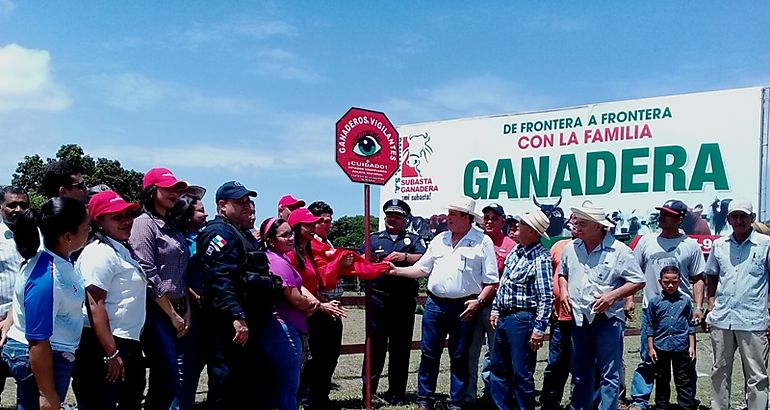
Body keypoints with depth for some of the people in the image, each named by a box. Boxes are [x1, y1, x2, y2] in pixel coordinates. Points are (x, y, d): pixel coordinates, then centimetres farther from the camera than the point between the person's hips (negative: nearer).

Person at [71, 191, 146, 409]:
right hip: (104, 347, -10)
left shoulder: (121, 250, 15)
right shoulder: (100, 252, -15)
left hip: (127, 344, 10)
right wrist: (111, 354, -24)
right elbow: (95, 306, -22)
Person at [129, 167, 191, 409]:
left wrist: (186, 311, 7)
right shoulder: (144, 224, -6)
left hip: (177, 312, 8)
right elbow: (148, 275, -14)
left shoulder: (172, 228, 18)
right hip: (157, 312, -8)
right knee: (168, 382, -9)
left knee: (164, 381, 11)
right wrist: (172, 315, -11)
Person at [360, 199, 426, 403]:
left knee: (401, 346, 4)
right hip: (378, 297, 0)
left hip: (404, 300, 0)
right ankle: (368, 390, 7)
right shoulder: (374, 238, 18)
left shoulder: (413, 239, 13)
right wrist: (367, 259, -9)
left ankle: (396, 392, 14)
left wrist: (405, 257, -17)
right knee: (375, 344, -1)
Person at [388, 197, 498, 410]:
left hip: (464, 307, -4)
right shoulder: (440, 239, 11)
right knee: (429, 354, 7)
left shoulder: (482, 242, -4)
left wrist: (479, 301, -15)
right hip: (435, 303, 4)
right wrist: (396, 270, 5)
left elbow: (492, 280, -5)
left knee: (460, 358, 7)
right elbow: (422, 268, 14)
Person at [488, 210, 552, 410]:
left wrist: (539, 329, -20)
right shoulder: (515, 251, 10)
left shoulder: (541, 259, -16)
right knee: (498, 369, 16)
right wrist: (495, 309, 18)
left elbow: (546, 298, -18)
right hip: (503, 317, 9)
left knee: (521, 373, 0)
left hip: (522, 320, -9)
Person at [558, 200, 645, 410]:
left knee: (609, 375, -1)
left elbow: (638, 281, -4)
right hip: (579, 319, 5)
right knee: (580, 373, 16)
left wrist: (613, 295, -16)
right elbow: (562, 273, 23)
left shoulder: (619, 251, -8)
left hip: (608, 319, -5)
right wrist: (564, 290, 4)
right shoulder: (571, 248, 6)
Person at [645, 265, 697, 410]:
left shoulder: (686, 300, 2)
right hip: (661, 347, 0)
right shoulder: (654, 302, 0)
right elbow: (650, 327, 4)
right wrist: (651, 348, 2)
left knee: (684, 381, 6)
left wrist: (692, 346, 4)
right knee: (662, 380, 12)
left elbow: (691, 325, 7)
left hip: (682, 347, 0)